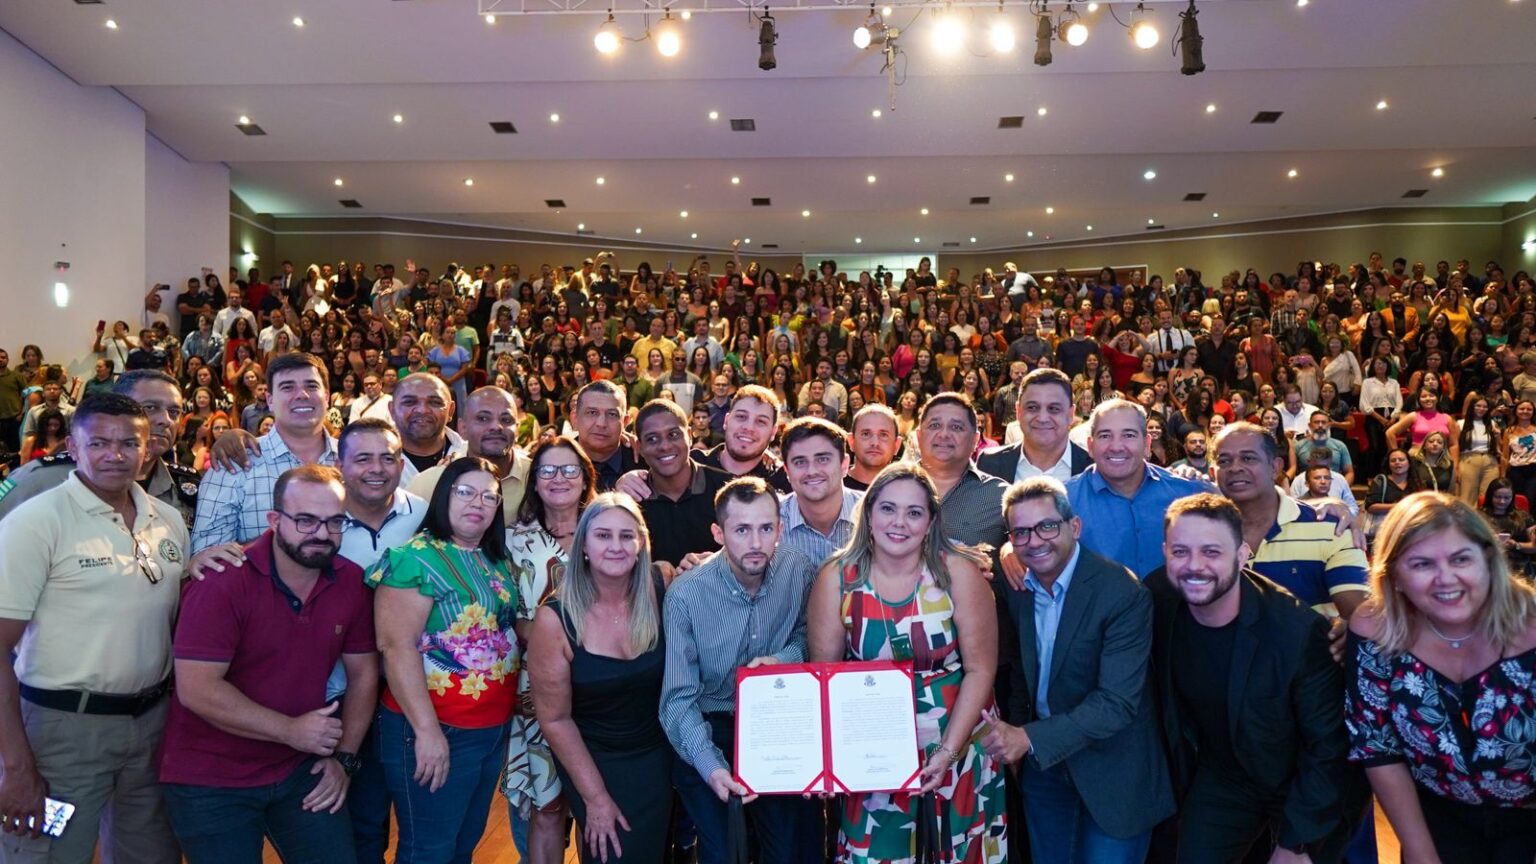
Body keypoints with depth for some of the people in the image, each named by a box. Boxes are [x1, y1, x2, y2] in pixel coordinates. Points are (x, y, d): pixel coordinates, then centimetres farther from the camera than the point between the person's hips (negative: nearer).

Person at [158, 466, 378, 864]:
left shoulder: (352, 582, -3)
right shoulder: (221, 582, -19)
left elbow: (363, 673, 5)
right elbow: (196, 690, -23)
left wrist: (344, 757, -2)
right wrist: (290, 731, -21)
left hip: (302, 770, 4)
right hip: (211, 782, -4)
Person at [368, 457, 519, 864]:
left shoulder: (498, 563, 8)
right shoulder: (416, 558, -14)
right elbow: (396, 647, -21)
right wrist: (427, 731, -23)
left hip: (496, 729, 7)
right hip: (437, 730, -7)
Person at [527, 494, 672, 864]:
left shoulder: (660, 592, -14)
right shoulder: (556, 619, -20)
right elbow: (556, 719, -11)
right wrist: (595, 797, -8)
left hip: (659, 755, 3)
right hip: (594, 761, -3)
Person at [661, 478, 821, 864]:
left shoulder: (800, 572, -11)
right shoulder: (686, 594, -19)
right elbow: (678, 698, -18)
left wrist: (785, 658, -15)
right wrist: (710, 765, -32)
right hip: (709, 729, -2)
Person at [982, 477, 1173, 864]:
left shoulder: (1124, 594, -23)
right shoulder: (1014, 587, -6)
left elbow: (1118, 702, -26)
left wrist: (1029, 739, -30)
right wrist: (1011, 737, -1)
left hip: (1110, 767, -5)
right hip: (1042, 761, 5)